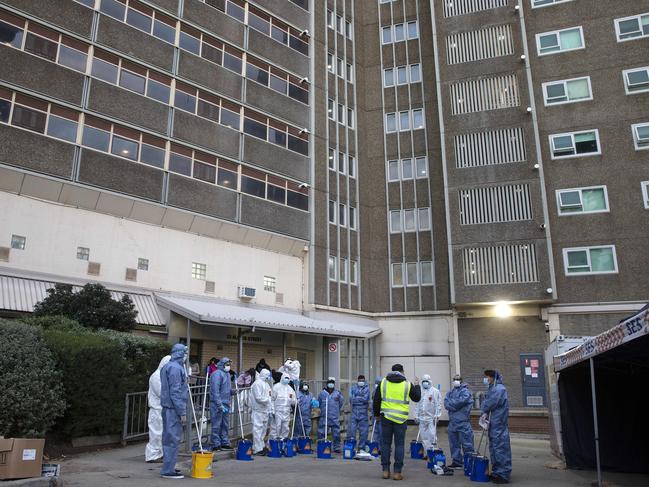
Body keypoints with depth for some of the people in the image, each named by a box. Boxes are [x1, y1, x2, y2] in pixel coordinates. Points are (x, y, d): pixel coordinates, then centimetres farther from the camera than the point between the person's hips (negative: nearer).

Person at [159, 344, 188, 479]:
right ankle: (168, 470, 1)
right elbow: (175, 392, -20)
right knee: (173, 439, -4)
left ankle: (168, 467, 25)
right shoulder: (175, 368, -16)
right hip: (173, 408, -10)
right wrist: (182, 412, -18)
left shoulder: (167, 367, 16)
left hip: (168, 407, 10)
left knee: (169, 438, 16)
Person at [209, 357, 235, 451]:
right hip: (217, 404, -9)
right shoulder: (217, 374, -14)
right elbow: (215, 390, -20)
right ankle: (216, 445, 5)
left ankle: (225, 443, 23)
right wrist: (219, 404, -23)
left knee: (225, 425, 14)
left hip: (226, 404, 9)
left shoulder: (227, 374, 16)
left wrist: (233, 391, 4)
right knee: (217, 425, -2)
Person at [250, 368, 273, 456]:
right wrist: (268, 399, -13)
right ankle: (257, 449, -4)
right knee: (258, 429, -7)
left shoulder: (266, 384, 19)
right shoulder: (257, 384, -11)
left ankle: (261, 446, 24)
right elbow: (258, 397, -20)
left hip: (265, 411, 9)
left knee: (263, 429, 14)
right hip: (258, 410, -9)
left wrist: (271, 409, 15)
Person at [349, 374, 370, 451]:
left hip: (363, 413, -1)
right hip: (354, 412, 1)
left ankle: (361, 447, 14)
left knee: (363, 431, 4)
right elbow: (351, 399, -1)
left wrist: (356, 398, -7)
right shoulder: (353, 388, 8)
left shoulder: (366, 389, 1)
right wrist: (361, 399, -9)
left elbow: (365, 399, -12)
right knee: (352, 429, -1)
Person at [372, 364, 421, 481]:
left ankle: (385, 471, 11)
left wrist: (376, 413, 20)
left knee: (386, 443, 9)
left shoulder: (383, 382, 4)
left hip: (385, 417, 2)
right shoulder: (407, 385, -1)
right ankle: (397, 472, 5)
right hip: (401, 419, -2)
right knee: (399, 445, 5)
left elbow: (376, 400, 7)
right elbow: (417, 398, 11)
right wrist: (417, 385, 26)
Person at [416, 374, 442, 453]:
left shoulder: (435, 391, -3)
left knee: (432, 434, -8)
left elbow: (438, 404, -7)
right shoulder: (421, 392, 16)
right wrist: (417, 416, 16)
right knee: (424, 436, 6)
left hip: (431, 418, -6)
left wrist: (436, 415, -13)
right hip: (422, 418, 6)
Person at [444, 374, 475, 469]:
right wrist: (455, 405, -14)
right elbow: (446, 403, 4)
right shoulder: (450, 392, 17)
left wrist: (450, 403, -6)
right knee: (454, 443, 13)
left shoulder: (465, 391, -4)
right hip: (452, 421, 7)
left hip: (463, 421, -7)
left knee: (466, 443, -5)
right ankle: (457, 461, 23)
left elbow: (461, 401, -18)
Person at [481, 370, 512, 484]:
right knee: (494, 448, 15)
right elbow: (486, 403, 14)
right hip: (493, 423, 10)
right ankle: (496, 472, 24)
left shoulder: (499, 389, -15)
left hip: (499, 424, -10)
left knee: (501, 448, -5)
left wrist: (485, 412, 1)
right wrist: (485, 413, -4)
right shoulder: (492, 389, 14)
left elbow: (490, 403, -17)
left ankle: (504, 475, 1)